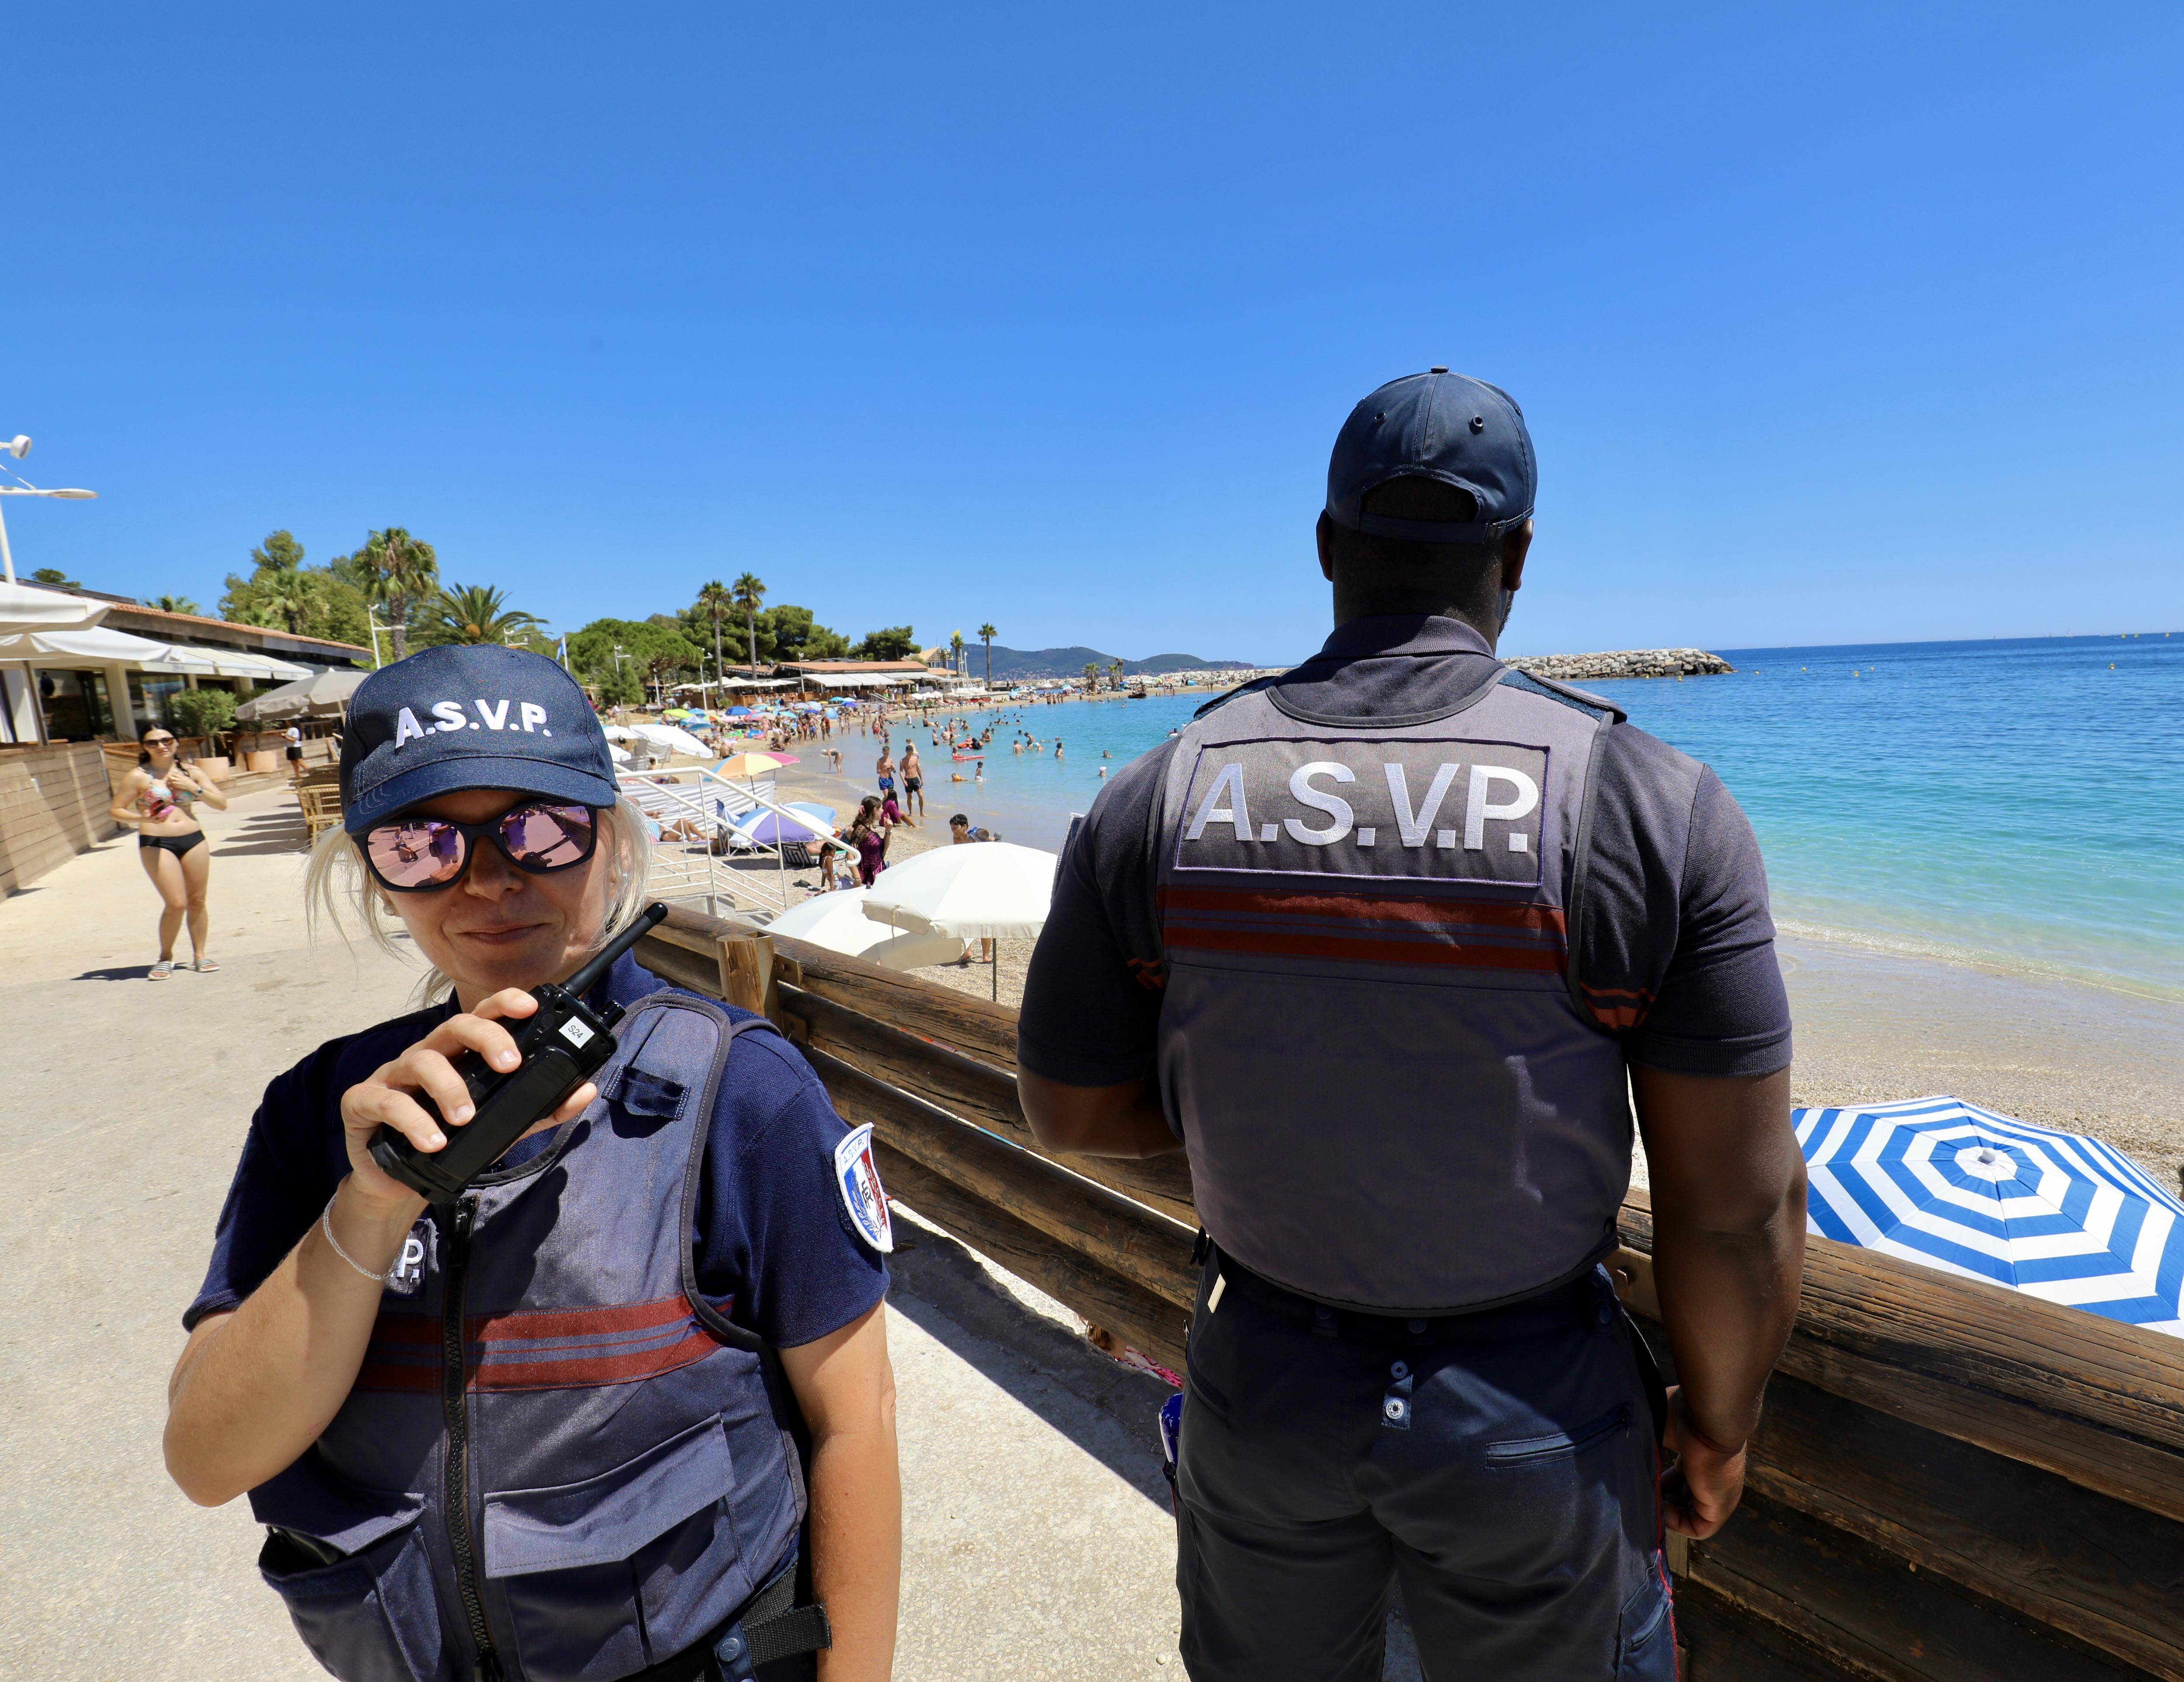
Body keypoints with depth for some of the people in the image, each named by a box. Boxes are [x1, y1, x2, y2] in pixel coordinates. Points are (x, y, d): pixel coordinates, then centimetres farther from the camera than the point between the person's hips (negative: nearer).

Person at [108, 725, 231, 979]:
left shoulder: (191, 772, 8)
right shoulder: (139, 777, -2)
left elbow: (221, 804, 7)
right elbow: (114, 811, 0)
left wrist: (195, 789, -8)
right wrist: (142, 818, -18)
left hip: (194, 839, 4)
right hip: (157, 843, -4)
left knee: (197, 901, 7)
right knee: (176, 904, -10)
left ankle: (199, 955, 18)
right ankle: (166, 958, 10)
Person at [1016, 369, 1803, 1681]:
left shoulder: (1156, 804, -14)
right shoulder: (1655, 807, -20)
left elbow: (1069, 1113, -5)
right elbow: (1741, 1204, -14)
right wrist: (1720, 1423, 4)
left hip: (1262, 1379, 2)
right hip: (1532, 1413, -1)